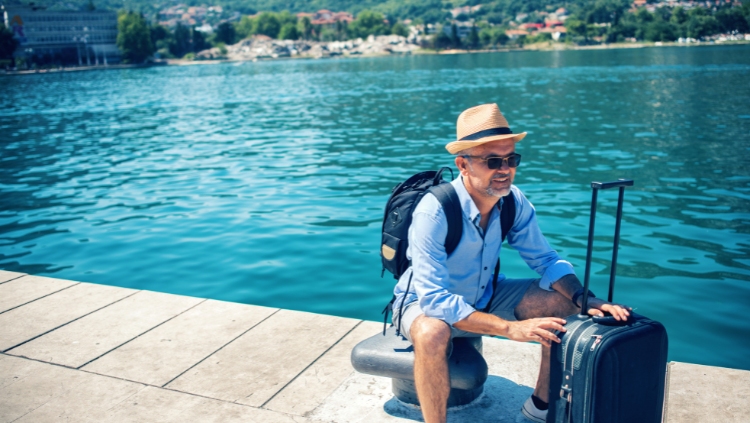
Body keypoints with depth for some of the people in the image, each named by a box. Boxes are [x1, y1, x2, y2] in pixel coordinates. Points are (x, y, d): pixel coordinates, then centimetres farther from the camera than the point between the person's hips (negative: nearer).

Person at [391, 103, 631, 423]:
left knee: (565, 305, -7)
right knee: (432, 333, -39)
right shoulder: (434, 212, -32)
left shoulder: (514, 201, -14)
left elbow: (545, 259, -4)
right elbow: (435, 300, -35)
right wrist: (511, 328, -41)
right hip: (425, 303, -6)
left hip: (484, 296, 6)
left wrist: (585, 299, -23)